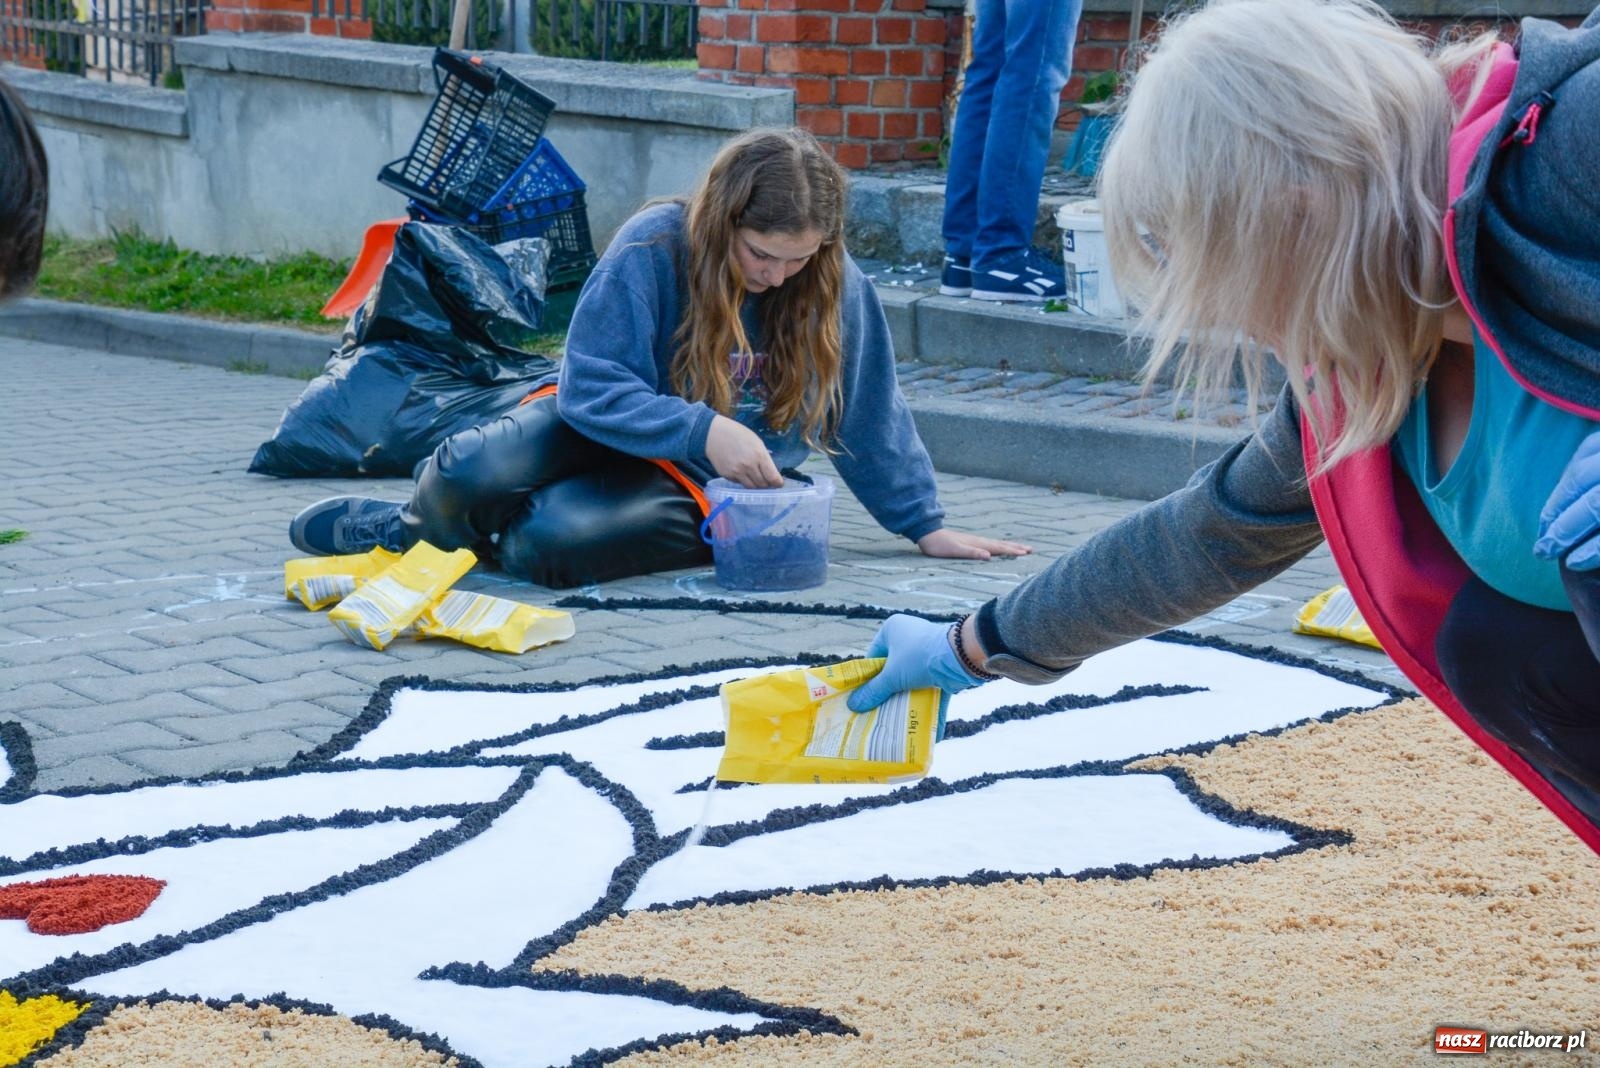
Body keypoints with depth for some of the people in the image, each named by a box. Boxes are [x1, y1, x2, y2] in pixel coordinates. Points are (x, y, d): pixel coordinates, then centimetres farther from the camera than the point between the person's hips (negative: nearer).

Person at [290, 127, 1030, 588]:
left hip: (700, 486, 0)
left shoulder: (836, 287, -11)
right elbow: (589, 386, -20)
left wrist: (924, 525, 5)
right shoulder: (653, 248, -18)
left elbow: (871, 417, 1)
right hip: (605, 432, 0)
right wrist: (701, 428, -32)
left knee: (550, 541, -32)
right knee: (472, 472, -32)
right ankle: (416, 523, 6)